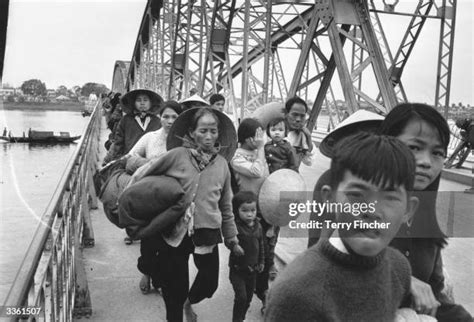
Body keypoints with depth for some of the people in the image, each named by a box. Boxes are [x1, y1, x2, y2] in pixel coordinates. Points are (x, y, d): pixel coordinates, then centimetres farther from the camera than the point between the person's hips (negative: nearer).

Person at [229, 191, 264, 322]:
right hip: (237, 270, -5)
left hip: (252, 270, 5)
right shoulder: (235, 226, -18)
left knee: (248, 298, 16)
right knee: (241, 297, -9)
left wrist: (261, 262, 16)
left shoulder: (258, 226, -1)